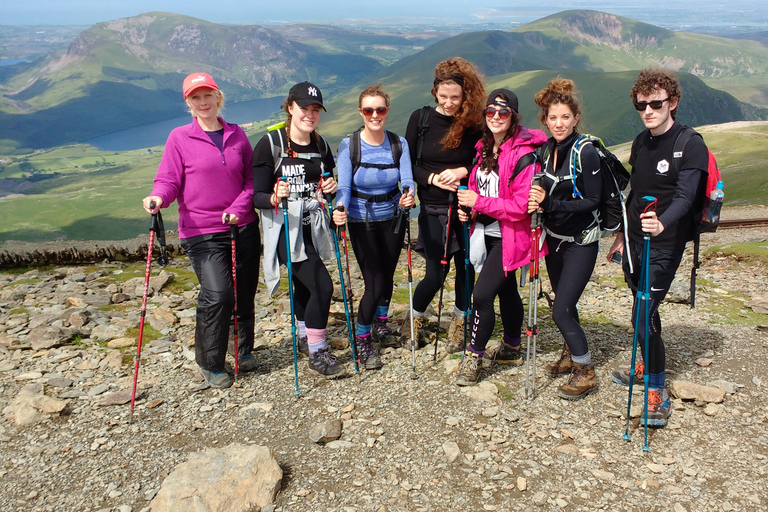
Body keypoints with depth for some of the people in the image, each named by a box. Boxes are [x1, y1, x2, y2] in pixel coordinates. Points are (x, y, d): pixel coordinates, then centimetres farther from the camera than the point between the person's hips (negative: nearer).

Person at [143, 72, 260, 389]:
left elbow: (251, 178, 10)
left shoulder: (237, 135, 8)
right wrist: (158, 198, -25)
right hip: (202, 232, -4)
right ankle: (209, 364, 5)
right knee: (218, 294, -17)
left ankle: (244, 349, 36)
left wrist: (239, 207, -7)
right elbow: (169, 180, -3)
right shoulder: (180, 138, -2)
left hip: (243, 227, 4)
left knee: (245, 292, 12)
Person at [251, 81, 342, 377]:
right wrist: (274, 198, -32)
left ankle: (305, 338, 42)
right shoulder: (270, 144, -11)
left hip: (314, 228, 6)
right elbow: (256, 196, -11)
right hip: (286, 229, -6)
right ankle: (316, 352, 1)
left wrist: (330, 188, -7)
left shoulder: (320, 145, 7)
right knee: (322, 285, -16)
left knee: (305, 285, 19)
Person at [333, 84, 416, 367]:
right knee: (375, 283, -6)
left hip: (392, 219, 3)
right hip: (362, 222, -3)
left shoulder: (399, 144, -6)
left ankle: (380, 324, 44)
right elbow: (344, 186, -18)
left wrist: (408, 196, -38)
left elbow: (407, 180, -15)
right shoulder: (349, 145, -12)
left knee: (387, 276, 17)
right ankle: (362, 340, 15)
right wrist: (340, 209, -39)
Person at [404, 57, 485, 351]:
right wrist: (433, 178, -14)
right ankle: (415, 319, 27)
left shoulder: (474, 123, -3)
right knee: (435, 274, -1)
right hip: (433, 209, -1)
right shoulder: (420, 119, -1)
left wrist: (462, 171, -17)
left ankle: (458, 324, 29)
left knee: (466, 268, 7)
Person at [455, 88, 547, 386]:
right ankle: (511, 349, 37)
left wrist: (480, 202, -24)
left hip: (508, 237, -8)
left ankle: (474, 357, 3)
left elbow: (521, 206, -23)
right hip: (486, 232, 8)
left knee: (482, 295, -12)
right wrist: (467, 206, 1)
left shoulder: (523, 155, -19)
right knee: (506, 291, 21)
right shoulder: (485, 148, 6)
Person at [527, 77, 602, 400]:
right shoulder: (547, 149, 3)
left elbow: (592, 201, -19)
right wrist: (536, 201, -8)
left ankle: (586, 372, 10)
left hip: (580, 243, -7)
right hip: (554, 238, 7)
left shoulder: (585, 152, -17)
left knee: (561, 310, -8)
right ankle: (571, 355, 40)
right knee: (564, 303, 19)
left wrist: (550, 204, -24)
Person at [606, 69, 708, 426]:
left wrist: (662, 223, -45)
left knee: (643, 316, -12)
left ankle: (657, 393, 2)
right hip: (635, 241, 7)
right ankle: (645, 366, 39)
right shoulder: (641, 142, 9)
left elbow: (684, 197, -26)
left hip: (664, 245, -7)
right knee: (643, 311, 19)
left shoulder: (691, 146, -13)